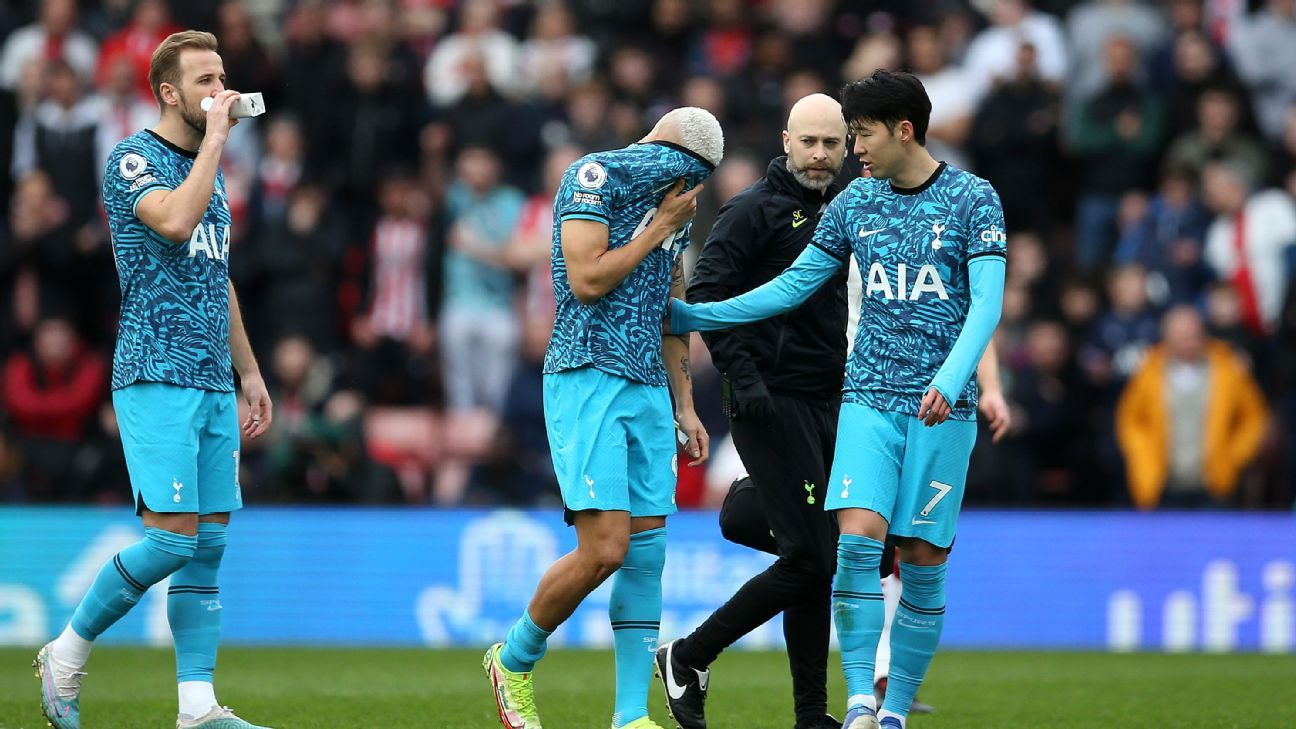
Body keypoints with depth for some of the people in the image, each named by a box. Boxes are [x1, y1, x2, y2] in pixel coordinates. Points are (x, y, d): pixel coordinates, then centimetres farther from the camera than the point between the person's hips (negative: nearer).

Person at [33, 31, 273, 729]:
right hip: (156, 377, -8)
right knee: (174, 535, -13)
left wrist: (249, 371, 23)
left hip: (212, 384, 8)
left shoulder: (209, 168, 19)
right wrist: (215, 139, -18)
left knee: (209, 541, 2)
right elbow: (175, 222, -26)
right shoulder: (132, 159, -6)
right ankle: (67, 652, 4)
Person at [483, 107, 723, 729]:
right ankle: (513, 662, 7)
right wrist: (660, 226, -8)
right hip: (587, 380, -8)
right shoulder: (595, 177, -7)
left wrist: (684, 406, 20)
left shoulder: (674, 206, 18)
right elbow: (588, 281, -16)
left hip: (647, 390, 8)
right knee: (605, 550, -15)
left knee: (647, 554, 2)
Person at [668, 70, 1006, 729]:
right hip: (869, 401, 2)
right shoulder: (854, 203, 11)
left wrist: (951, 379, -25)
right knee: (858, 537, -17)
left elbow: (987, 301, -9)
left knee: (923, 561, -2)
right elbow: (792, 285, 18)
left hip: (942, 410, -2)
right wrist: (691, 317, 15)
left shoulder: (972, 199, -1)